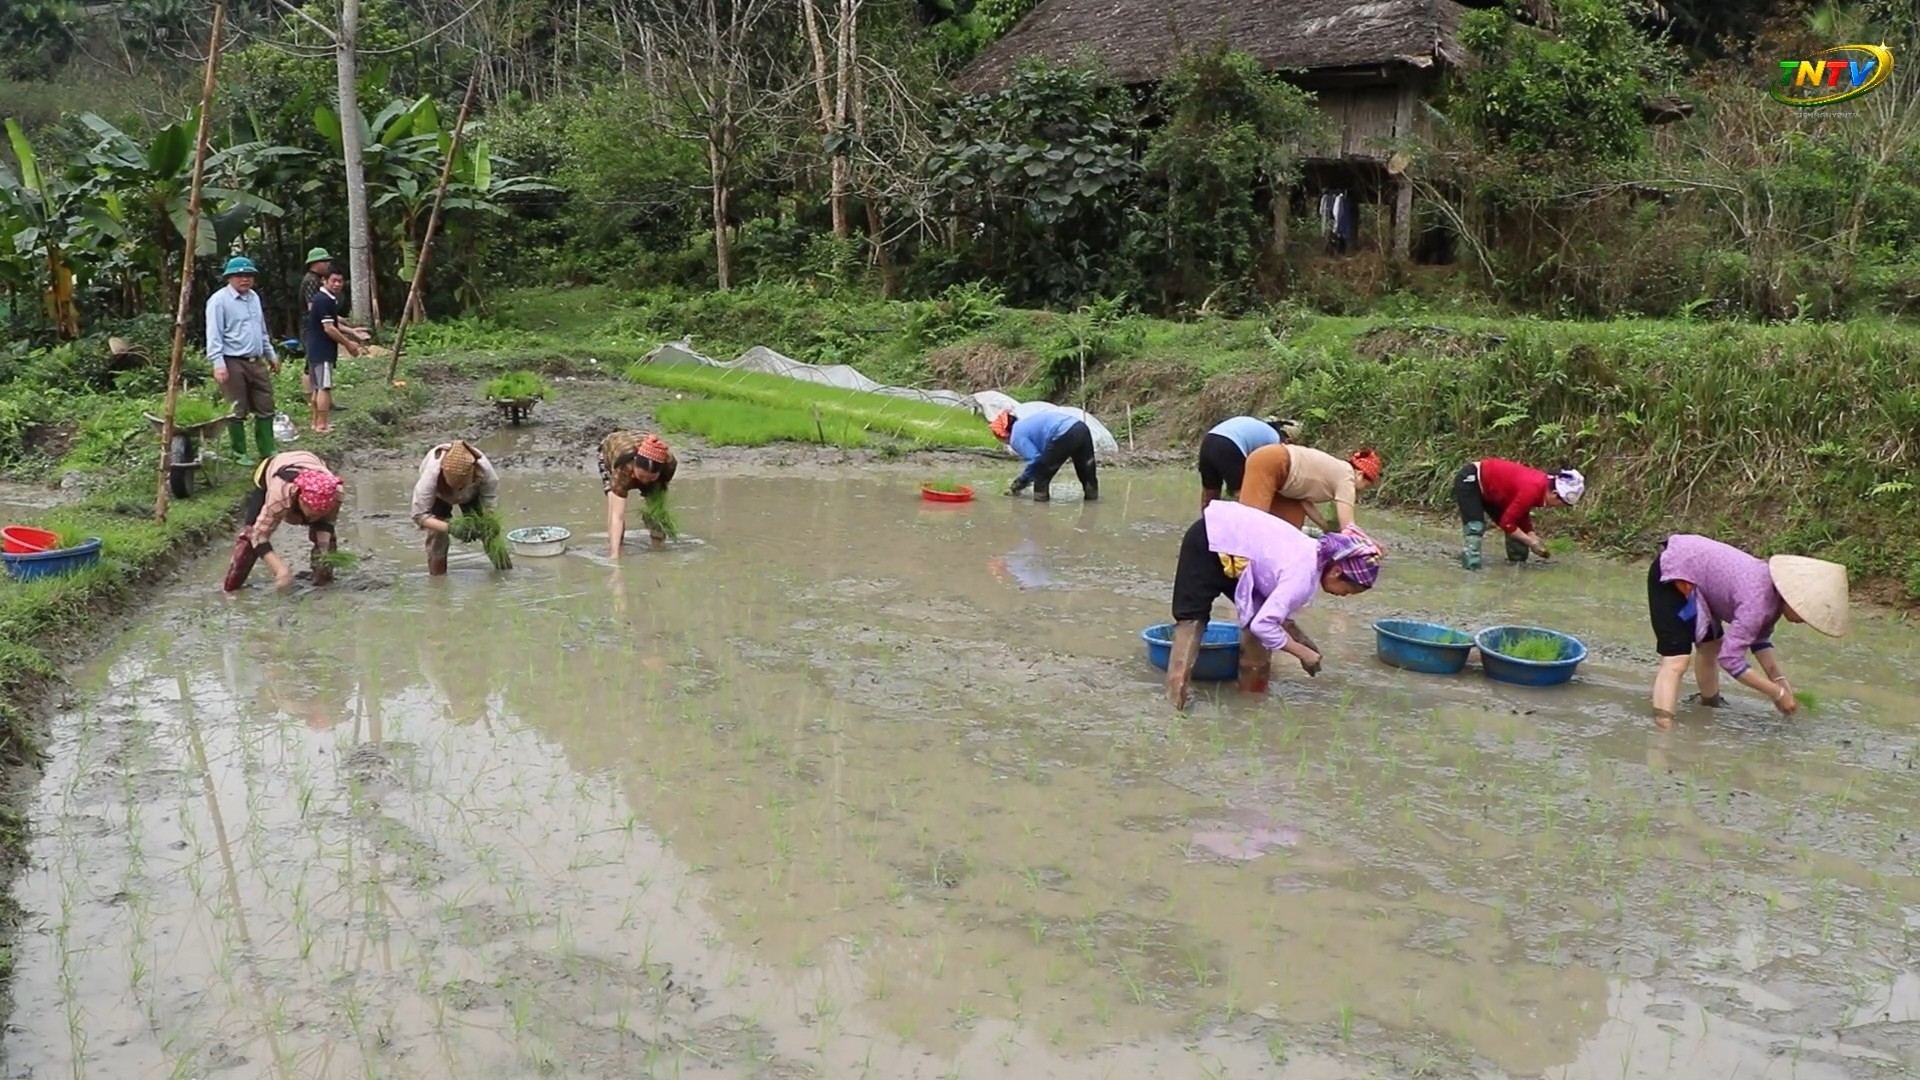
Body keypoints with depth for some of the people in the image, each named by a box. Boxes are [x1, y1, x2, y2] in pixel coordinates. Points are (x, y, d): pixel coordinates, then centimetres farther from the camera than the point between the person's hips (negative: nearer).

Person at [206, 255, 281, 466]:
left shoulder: (254, 297, 14)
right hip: (233, 363, -7)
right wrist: (218, 364, -20)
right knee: (238, 411, 1)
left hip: (257, 362, 7)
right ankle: (239, 453, 13)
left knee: (265, 408, 8)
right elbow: (214, 335, -13)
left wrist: (271, 355, 24)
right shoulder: (219, 300, -10)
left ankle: (268, 451, 16)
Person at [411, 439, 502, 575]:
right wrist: (449, 527, -52)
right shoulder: (431, 473, -45)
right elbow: (419, 515, -39)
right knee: (437, 533, -18)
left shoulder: (484, 468, -43)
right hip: (439, 495, -1)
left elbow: (490, 499, -25)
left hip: (471, 495, 1)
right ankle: (436, 577, -1)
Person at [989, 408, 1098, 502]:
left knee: (1041, 474, 11)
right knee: (1086, 468, 24)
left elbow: (1035, 460, -3)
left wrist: (1021, 482, 11)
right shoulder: (1027, 423, 32)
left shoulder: (1016, 437, 5)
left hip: (1064, 436, -9)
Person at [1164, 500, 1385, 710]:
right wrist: (1301, 652, -16)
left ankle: (1252, 681, 16)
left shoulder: (1316, 554, 1)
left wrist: (1300, 639, 6)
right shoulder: (1303, 576, -26)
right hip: (1211, 541, -9)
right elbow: (1262, 624, -28)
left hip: (1227, 534, 9)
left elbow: (1277, 606, 13)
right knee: (1192, 615, -7)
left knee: (1256, 610, 10)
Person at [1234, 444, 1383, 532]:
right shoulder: (1346, 478, -9)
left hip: (1273, 466, 10)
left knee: (1291, 525, 10)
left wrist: (1327, 528, 5)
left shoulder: (1336, 471, 17)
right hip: (1266, 464, -10)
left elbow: (1304, 498, 8)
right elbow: (1347, 526, -14)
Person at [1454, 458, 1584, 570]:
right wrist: (1532, 542, -15)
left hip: (1487, 487, 10)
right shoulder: (1532, 490, -31)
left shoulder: (1543, 484, -4)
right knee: (1475, 528, -24)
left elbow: (1521, 515, 9)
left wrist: (1533, 537, -4)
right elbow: (1507, 523, -24)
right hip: (1469, 481, -10)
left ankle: (1517, 564, 17)